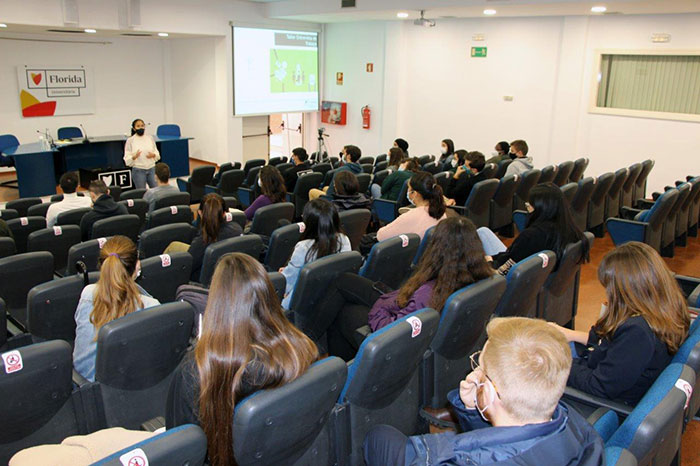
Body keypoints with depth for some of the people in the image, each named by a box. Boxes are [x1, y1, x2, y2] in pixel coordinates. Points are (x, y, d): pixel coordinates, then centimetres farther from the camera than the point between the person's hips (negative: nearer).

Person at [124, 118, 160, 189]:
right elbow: (127, 159, -3)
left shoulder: (150, 138, 6)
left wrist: (153, 155, -10)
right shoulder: (130, 140, -2)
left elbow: (157, 153, 12)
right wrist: (134, 157, -23)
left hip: (151, 168, 2)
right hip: (138, 170, -2)